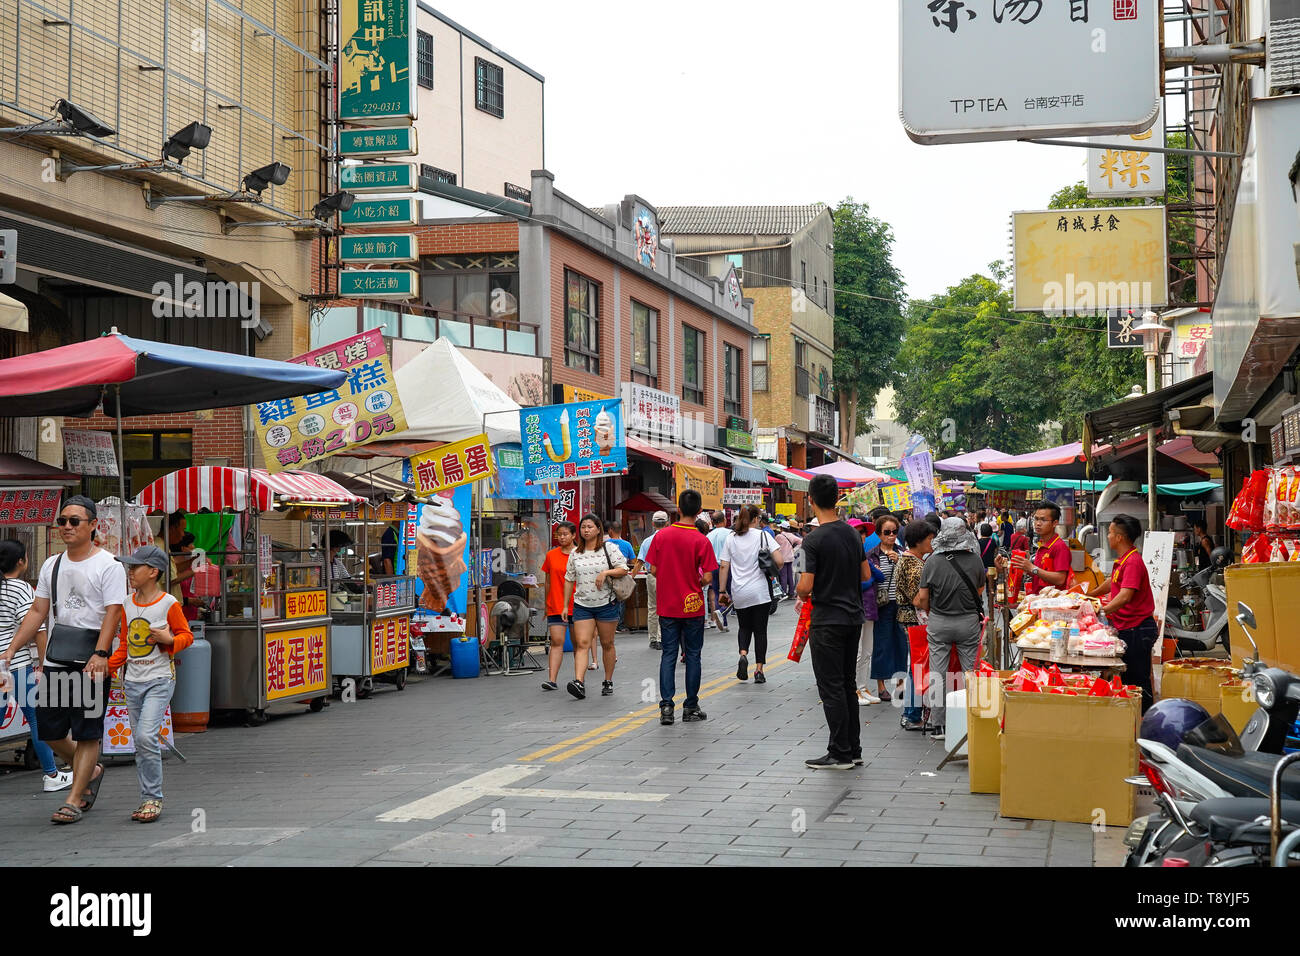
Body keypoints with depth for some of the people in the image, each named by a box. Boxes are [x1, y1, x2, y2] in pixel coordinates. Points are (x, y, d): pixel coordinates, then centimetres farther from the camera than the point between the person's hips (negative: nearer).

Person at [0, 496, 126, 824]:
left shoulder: (108, 566, -5)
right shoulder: (52, 565, 14)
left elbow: (113, 613, -13)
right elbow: (38, 612, 16)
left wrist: (100, 655, -24)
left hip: (92, 663, -6)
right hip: (55, 662, 6)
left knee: (86, 733, -2)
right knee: (49, 730, 9)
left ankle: (74, 800, 4)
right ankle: (90, 771, 31)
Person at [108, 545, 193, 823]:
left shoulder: (169, 604, -7)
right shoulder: (128, 604, 10)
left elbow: (187, 636, 1)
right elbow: (125, 645, 18)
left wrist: (169, 640, -18)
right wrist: (108, 666, 6)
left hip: (159, 680, -6)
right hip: (133, 681, 6)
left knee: (147, 736, -18)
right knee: (139, 741, 7)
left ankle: (153, 798, -8)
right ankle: (149, 799, 15)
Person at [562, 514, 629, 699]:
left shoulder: (609, 548, -1)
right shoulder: (575, 553, 9)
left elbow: (623, 569, -5)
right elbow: (569, 580, 14)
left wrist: (606, 572, -21)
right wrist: (566, 605, 13)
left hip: (606, 604, -2)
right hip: (582, 605, 2)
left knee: (607, 644, 7)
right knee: (581, 644, -10)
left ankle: (608, 681, 19)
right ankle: (579, 683, -20)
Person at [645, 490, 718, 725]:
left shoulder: (661, 536, -4)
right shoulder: (701, 541, -11)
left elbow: (654, 570, 1)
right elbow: (708, 577, -12)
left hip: (667, 606, 2)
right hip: (692, 607, -2)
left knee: (668, 655, 7)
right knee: (692, 656, 8)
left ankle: (666, 705, -1)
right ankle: (690, 707, 12)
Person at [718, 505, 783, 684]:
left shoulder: (731, 538, 4)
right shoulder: (763, 535, -3)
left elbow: (723, 566, 2)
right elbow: (779, 562, -10)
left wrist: (722, 591, 6)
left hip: (739, 594, 2)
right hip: (760, 592, -2)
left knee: (744, 627, 19)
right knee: (760, 630, 6)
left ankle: (743, 654, -8)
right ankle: (759, 670, 3)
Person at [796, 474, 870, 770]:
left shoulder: (814, 540, -16)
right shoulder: (853, 534, 5)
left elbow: (806, 586, -18)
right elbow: (866, 575, 13)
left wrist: (801, 594, 3)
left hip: (827, 621, -7)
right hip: (853, 618, 7)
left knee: (831, 687, -2)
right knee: (847, 684, 14)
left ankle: (840, 754, 0)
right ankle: (853, 750, 18)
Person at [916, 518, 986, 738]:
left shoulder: (932, 562, -8)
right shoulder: (975, 560, -6)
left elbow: (922, 599, -4)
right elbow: (980, 590, 7)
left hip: (939, 623, 0)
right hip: (969, 621, 0)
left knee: (937, 673, 6)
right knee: (970, 672, 9)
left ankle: (938, 725, 7)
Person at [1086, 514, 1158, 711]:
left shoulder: (1133, 562, -18)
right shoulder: (1122, 560, 13)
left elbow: (1125, 596, -30)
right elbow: (1112, 582, 33)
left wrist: (1102, 611, -36)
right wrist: (1088, 595, 42)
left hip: (1137, 629, -10)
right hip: (1125, 628, 10)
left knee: (1138, 680, -6)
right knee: (1126, 680, 13)